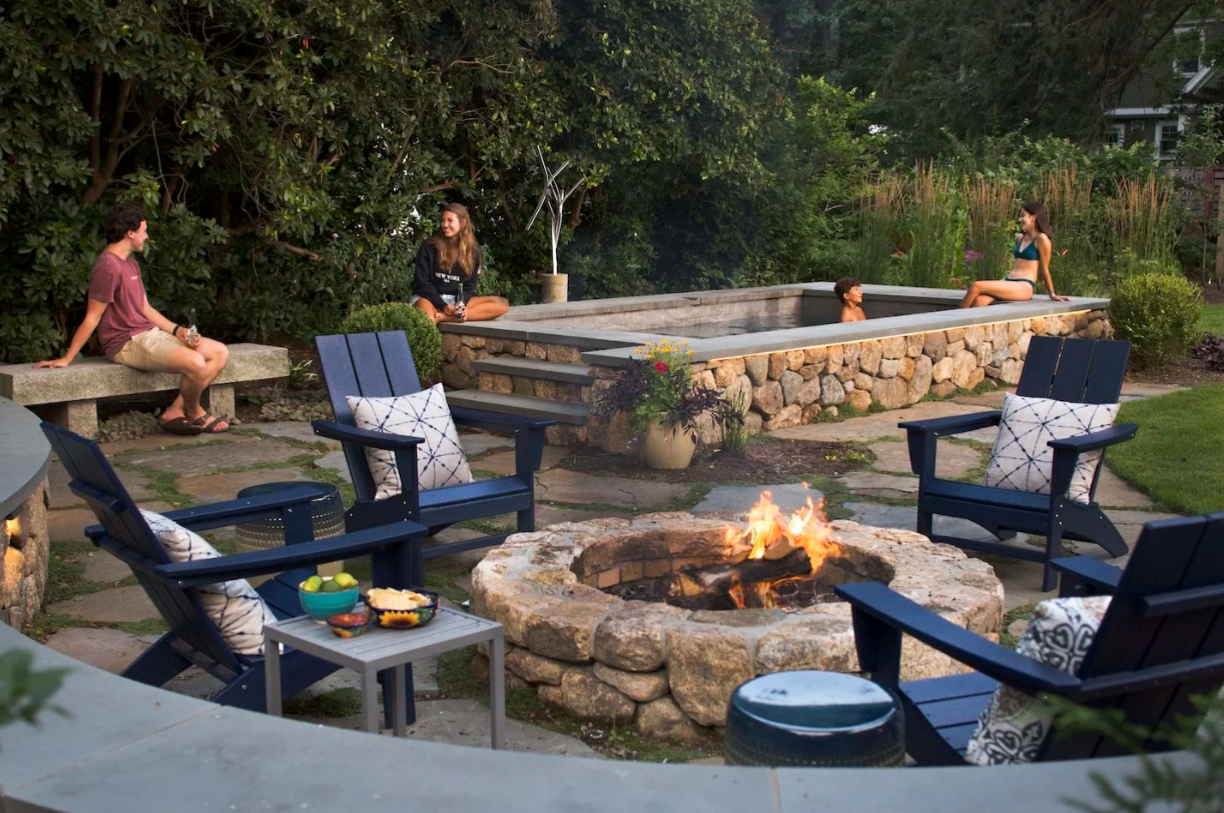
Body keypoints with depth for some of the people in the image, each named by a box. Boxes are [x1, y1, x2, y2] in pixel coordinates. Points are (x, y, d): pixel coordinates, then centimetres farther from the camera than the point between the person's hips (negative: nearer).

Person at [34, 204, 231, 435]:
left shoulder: (131, 264, 17)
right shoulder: (108, 267, -15)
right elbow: (92, 318, -14)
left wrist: (177, 330, 6)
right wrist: (66, 359, -12)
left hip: (151, 334, 10)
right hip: (127, 343, -10)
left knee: (219, 352, 1)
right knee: (196, 363, -30)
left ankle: (176, 411, -2)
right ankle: (194, 413, 0)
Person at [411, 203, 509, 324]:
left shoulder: (473, 251, 6)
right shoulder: (429, 247, -2)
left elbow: (469, 286, 4)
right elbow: (422, 282, -5)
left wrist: (461, 304, -19)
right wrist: (443, 306, -19)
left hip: (457, 300, 4)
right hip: (429, 298, -4)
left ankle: (442, 317, -35)